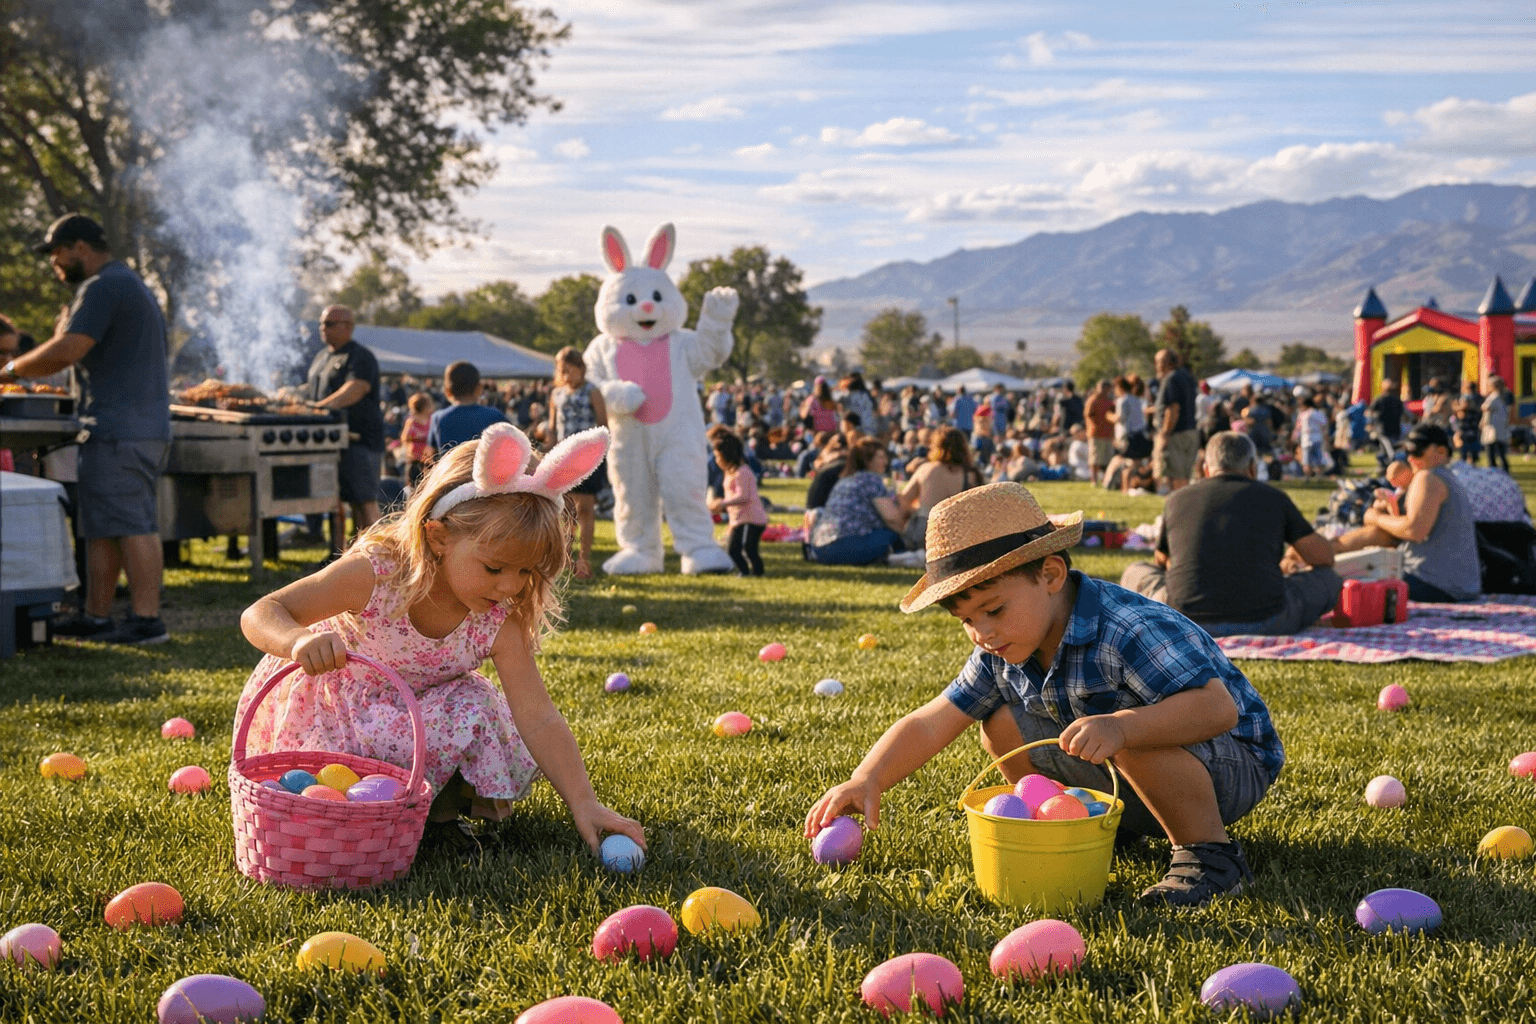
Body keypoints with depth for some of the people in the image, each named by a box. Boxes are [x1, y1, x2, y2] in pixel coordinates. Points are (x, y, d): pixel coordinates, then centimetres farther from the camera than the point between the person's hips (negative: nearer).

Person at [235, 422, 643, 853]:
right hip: (331, 707, -3)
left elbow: (539, 719, -23)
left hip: (420, 714, 4)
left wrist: (584, 803, -34)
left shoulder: (499, 623, -21)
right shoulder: (375, 575, -31)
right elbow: (260, 614, -29)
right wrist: (299, 640, -53)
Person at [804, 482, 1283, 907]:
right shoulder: (1003, 652, -7)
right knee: (1003, 725, -4)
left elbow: (1218, 707, -41)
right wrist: (866, 780, -24)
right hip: (1126, 786, 7)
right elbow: (929, 724, -7)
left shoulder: (1131, 630, -32)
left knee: (1137, 738, -38)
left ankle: (1209, 851, -17)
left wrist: (1120, 726, -55)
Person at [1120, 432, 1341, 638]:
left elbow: (1163, 561, 28)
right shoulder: (1273, 497, 7)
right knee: (1328, 579, 25)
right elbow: (1324, 556, 14)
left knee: (1134, 572, 25)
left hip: (1187, 623, -2)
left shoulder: (1177, 499, 12)